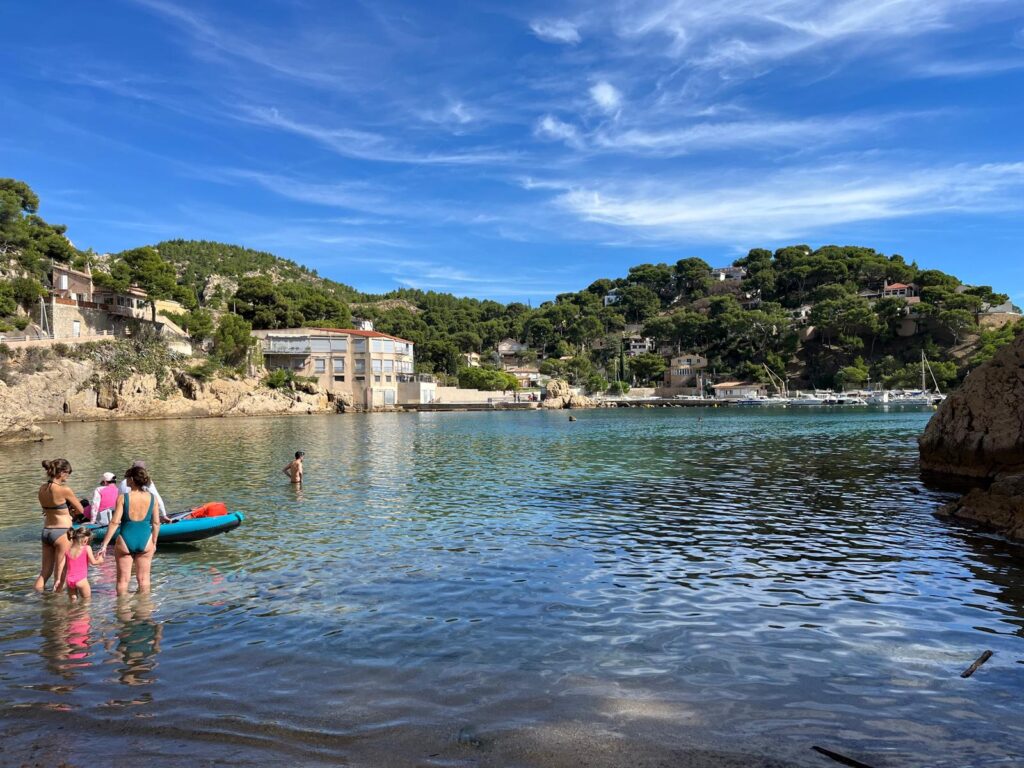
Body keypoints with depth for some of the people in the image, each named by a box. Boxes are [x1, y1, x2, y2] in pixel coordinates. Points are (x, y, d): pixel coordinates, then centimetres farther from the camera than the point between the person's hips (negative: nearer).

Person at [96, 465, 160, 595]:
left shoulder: (123, 497, -11)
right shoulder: (152, 497, -4)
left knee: (123, 579, 13)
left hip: (125, 541, -2)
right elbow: (156, 523, -1)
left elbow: (115, 522, -12)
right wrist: (154, 543, 11)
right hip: (145, 541, 2)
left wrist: (104, 544, -6)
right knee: (143, 578, 14)